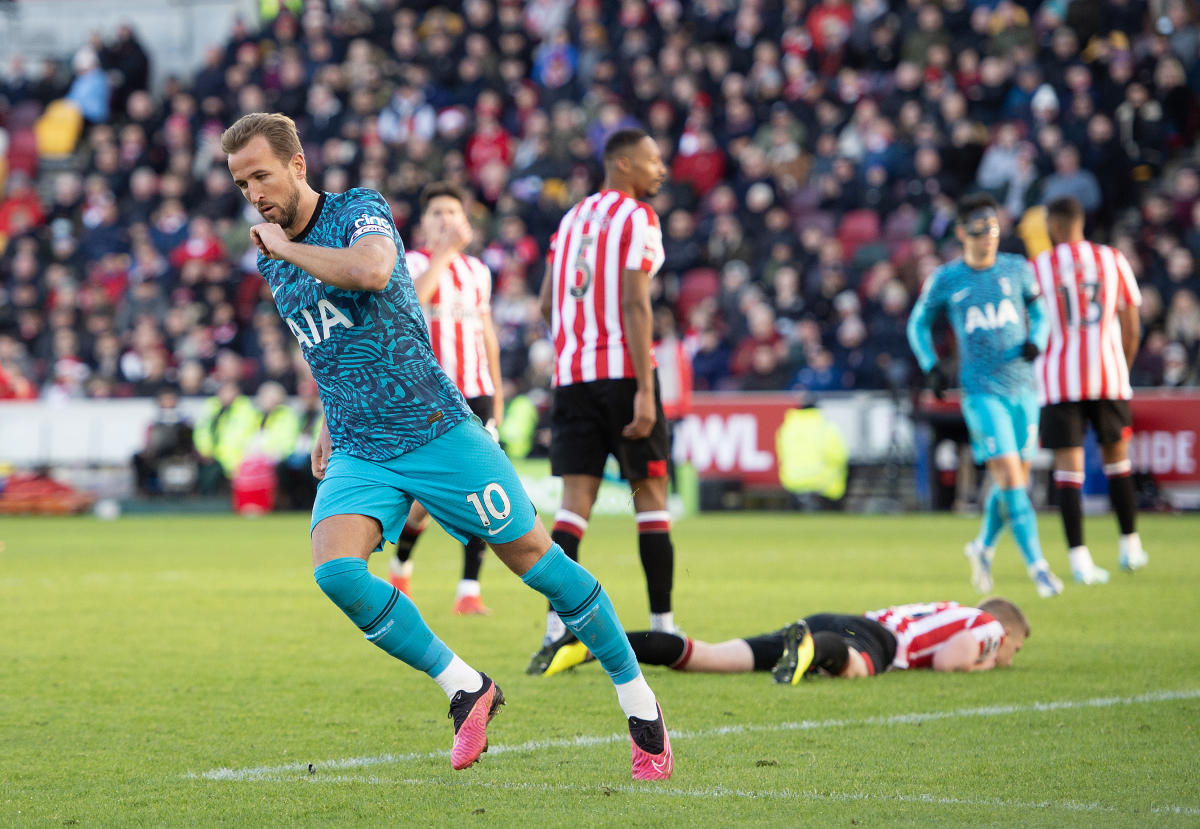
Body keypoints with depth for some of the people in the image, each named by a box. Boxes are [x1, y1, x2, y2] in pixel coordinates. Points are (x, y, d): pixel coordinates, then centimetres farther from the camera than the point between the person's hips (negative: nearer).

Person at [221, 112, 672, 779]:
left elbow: (370, 272, -34)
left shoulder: (361, 210, -9)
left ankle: (641, 704, 14)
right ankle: (465, 688, -6)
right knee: (335, 571, -21)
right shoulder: (272, 262, 11)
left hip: (437, 431, -5)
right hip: (358, 453, 5)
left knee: (536, 558, -2)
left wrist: (285, 247, -21)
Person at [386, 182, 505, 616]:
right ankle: (401, 561, 25)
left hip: (476, 393, 4)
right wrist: (446, 250, -25)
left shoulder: (478, 270, 15)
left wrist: (497, 392, 22)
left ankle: (469, 590, -7)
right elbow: (411, 299, -24)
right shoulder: (413, 263, -1)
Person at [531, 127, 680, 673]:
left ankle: (556, 629, -12)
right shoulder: (637, 219, -5)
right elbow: (635, 305, -14)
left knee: (575, 501, 1)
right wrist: (645, 391, -17)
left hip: (571, 375, 6)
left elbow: (547, 304, 17)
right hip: (622, 371, -6)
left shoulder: (572, 218, 16)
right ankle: (662, 627, 7)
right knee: (650, 494, 5)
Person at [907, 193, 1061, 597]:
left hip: (1022, 386, 3)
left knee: (1016, 478, 7)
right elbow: (918, 323, 12)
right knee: (1008, 473, -14)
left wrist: (1035, 341, -3)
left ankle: (984, 546, 32)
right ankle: (1036, 565, -12)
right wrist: (931, 367, -1)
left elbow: (1038, 310, 17)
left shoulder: (1017, 269, 4)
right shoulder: (945, 279, -2)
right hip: (981, 391, -3)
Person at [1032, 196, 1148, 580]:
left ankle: (1079, 558, -10)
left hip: (1058, 378, -2)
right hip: (1107, 374, 2)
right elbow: (1132, 327, 7)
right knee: (1117, 457, 19)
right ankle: (1129, 545, 24)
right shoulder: (1113, 260, 5)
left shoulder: (1038, 267, -1)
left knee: (1069, 468, -2)